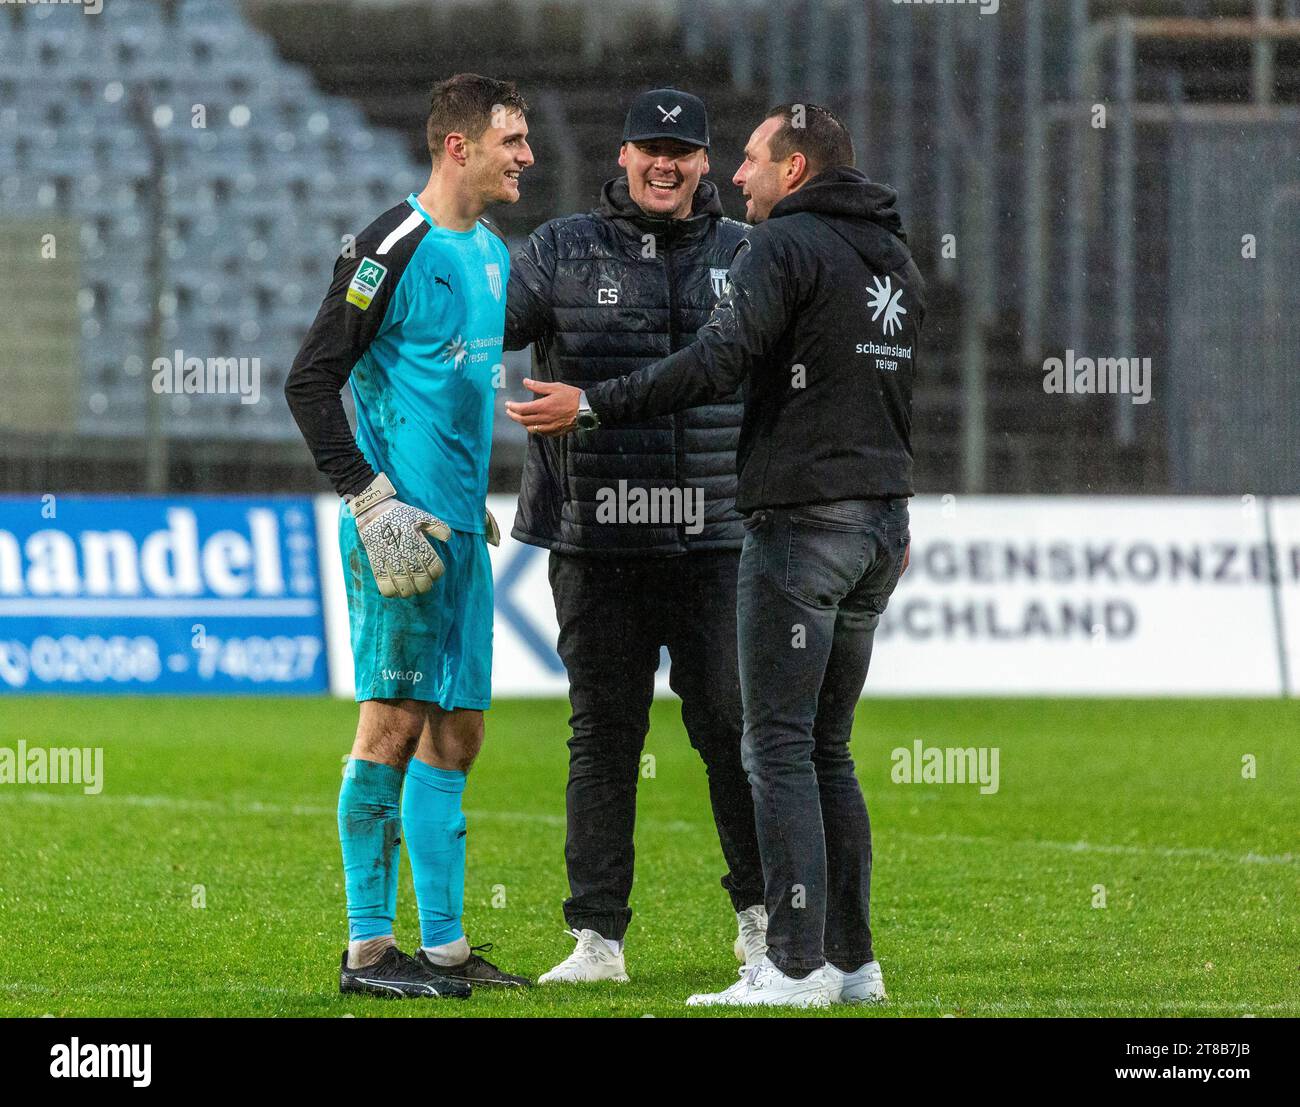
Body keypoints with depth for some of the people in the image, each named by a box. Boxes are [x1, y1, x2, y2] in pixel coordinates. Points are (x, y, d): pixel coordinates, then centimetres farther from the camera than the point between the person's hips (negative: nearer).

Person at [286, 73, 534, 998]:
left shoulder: (493, 254, 16)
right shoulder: (394, 248, -11)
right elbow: (310, 381, -13)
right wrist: (370, 497, -17)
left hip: (461, 531, 9)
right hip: (403, 528, -9)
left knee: (456, 729, 8)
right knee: (396, 716, -7)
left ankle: (443, 947, 12)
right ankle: (369, 947, -4)